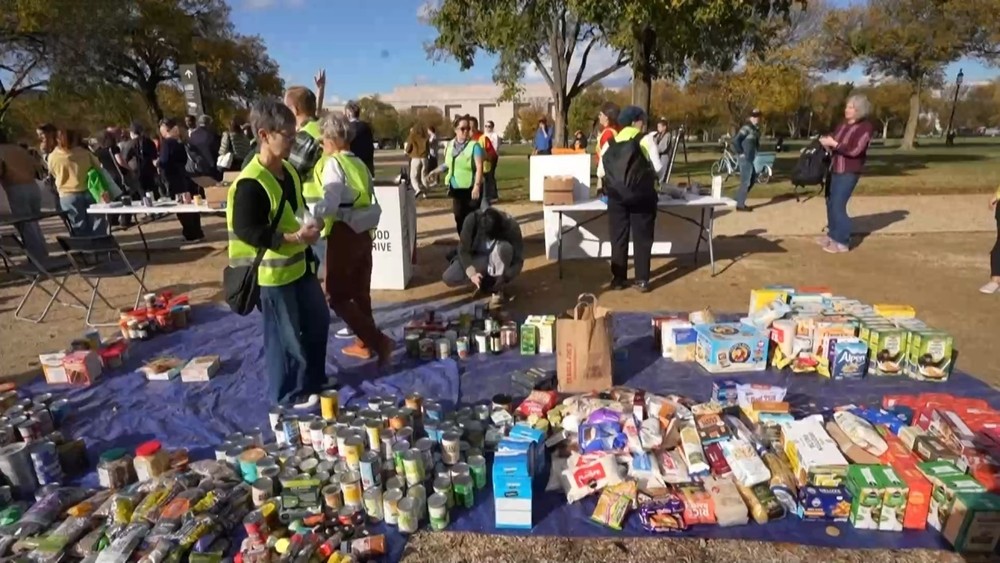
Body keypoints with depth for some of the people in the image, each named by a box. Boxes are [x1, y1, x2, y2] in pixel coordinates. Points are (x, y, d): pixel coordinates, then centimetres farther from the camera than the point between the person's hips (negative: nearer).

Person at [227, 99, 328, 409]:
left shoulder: (289, 170, 7)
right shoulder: (250, 182, -22)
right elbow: (246, 230, -25)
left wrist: (310, 222, 1)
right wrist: (295, 237, -27)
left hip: (301, 262, 9)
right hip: (274, 272, -9)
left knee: (318, 320, 19)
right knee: (285, 335, 5)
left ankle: (313, 380, 38)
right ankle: (289, 394, 25)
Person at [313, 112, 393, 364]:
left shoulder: (334, 163, -12)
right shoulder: (359, 164, 11)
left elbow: (329, 205, -24)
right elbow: (374, 205, 12)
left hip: (344, 235, -8)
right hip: (363, 233, 8)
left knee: (337, 296, 0)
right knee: (360, 291, 16)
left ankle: (378, 341, -5)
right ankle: (364, 343, 26)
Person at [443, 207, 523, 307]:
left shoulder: (511, 226, -28)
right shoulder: (472, 219, -26)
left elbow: (518, 260, -24)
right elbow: (463, 250, -23)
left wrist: (505, 277, -40)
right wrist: (472, 273, -39)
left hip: (497, 261, -1)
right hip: (477, 258, 2)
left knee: (504, 248, -36)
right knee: (448, 278, -21)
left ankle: (498, 288, -19)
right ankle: (487, 279, 0)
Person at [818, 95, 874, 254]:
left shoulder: (866, 127, -11)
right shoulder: (843, 124, 9)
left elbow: (854, 150, -20)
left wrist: (833, 144, -21)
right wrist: (826, 142, -6)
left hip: (849, 172, -7)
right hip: (835, 169, 7)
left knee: (838, 205, -11)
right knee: (830, 202, 12)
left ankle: (842, 242, -3)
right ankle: (833, 235, 28)